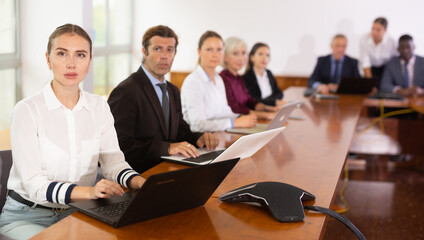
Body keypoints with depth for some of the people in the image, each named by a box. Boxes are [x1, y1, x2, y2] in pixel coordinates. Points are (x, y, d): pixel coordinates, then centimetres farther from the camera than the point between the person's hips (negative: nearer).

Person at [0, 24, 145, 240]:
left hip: (78, 213, 5)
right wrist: (90, 192, -35)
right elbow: (34, 184, -19)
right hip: (27, 217, -4)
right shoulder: (27, 110, -12)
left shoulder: (99, 107, 3)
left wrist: (141, 182, -22)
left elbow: (113, 161, 0)